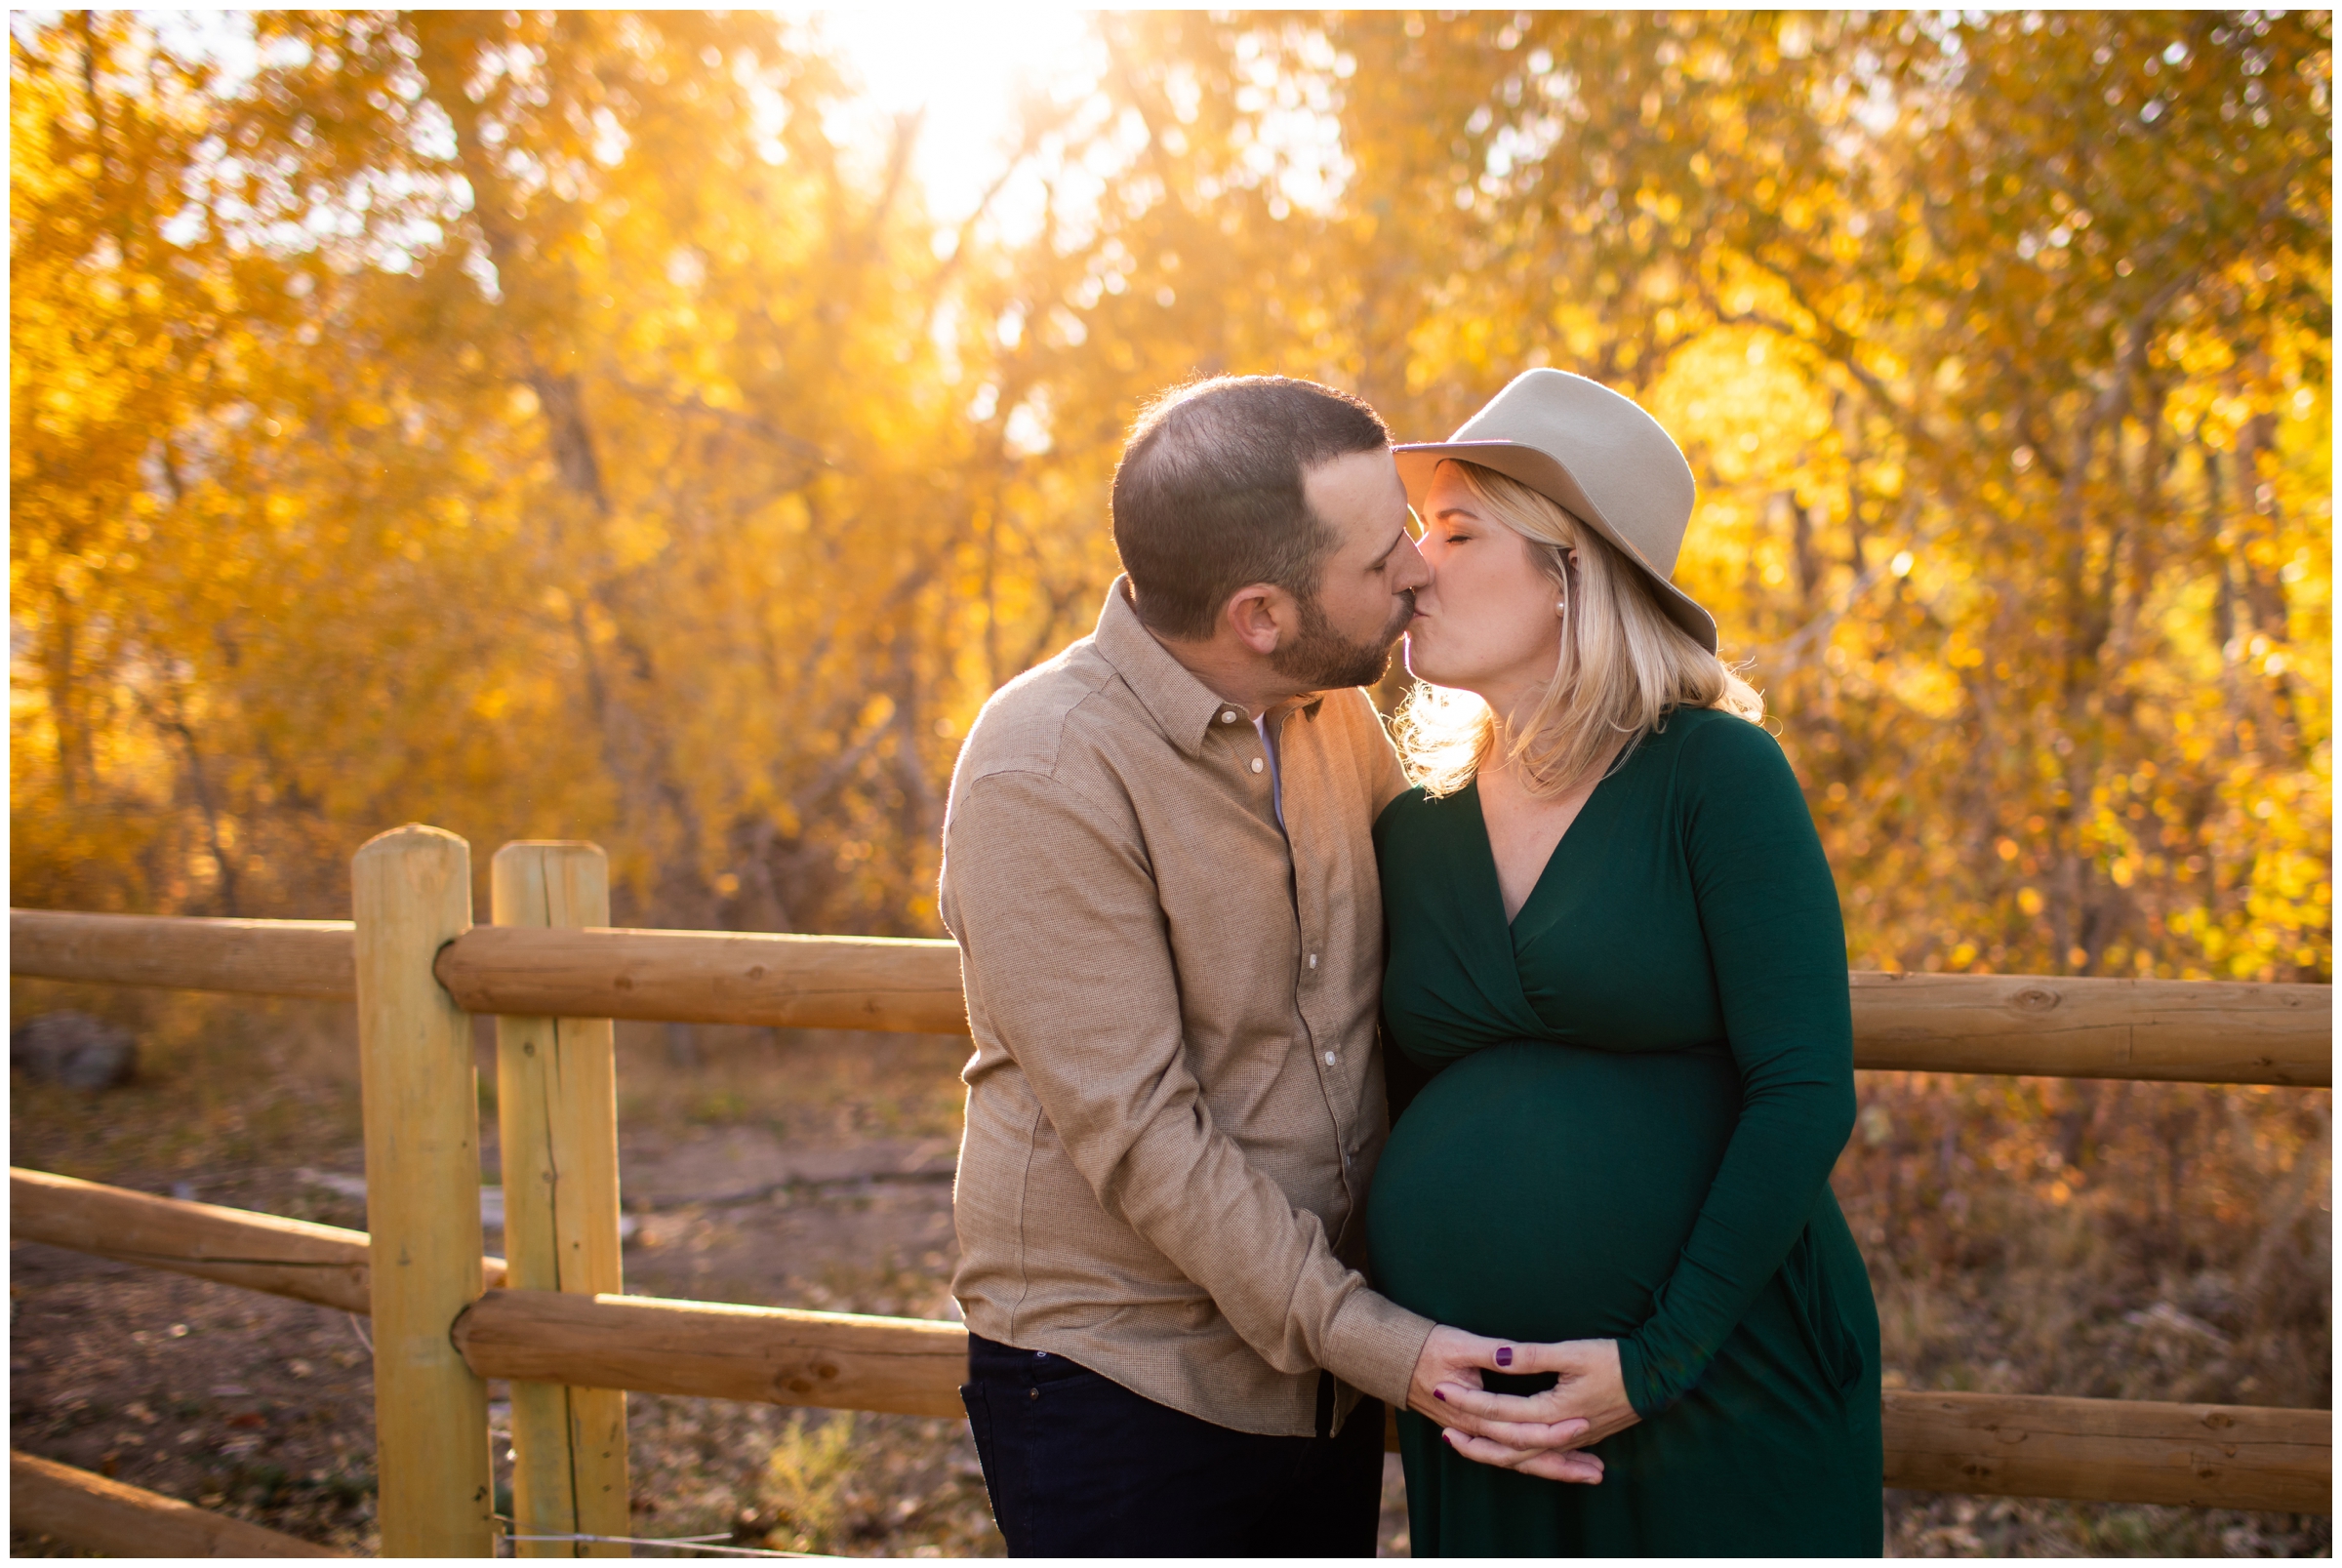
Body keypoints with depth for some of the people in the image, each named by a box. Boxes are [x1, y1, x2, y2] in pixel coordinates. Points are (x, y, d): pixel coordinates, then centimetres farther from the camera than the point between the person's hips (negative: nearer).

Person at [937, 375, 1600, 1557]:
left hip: (1326, 1366, 7)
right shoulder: (1043, 777, -21)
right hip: (1120, 1383, -6)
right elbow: (1138, 1132, -23)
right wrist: (1370, 1340, -23)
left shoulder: (1338, 716, 1)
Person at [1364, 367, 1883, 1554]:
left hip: (1722, 1382, -4)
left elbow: (1805, 1089, -14)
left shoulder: (1715, 777, -8)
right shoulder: (1412, 830, 6)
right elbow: (1402, 1096, 12)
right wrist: (1397, 1350, -2)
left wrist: (1660, 1357, -17)